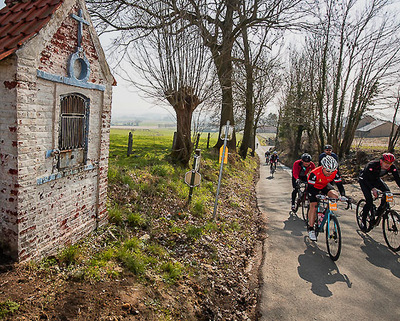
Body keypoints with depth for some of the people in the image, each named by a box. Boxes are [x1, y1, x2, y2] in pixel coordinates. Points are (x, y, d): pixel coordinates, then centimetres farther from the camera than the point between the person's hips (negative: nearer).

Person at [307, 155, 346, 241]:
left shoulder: (335, 173, -25)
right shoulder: (315, 173, -37)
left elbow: (339, 185, -17)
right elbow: (310, 188, -33)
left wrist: (343, 195, -33)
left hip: (325, 186, 4)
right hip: (314, 187, -4)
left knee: (335, 195, -23)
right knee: (313, 206, -15)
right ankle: (310, 228, -3)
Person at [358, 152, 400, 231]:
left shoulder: (392, 167, -22)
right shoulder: (372, 165, -36)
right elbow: (366, 179, -33)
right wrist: (373, 189, -47)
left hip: (376, 179, 5)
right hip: (364, 180, -5)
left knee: (387, 193, -18)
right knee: (369, 200, -17)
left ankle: (379, 211, 6)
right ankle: (363, 220, -1)